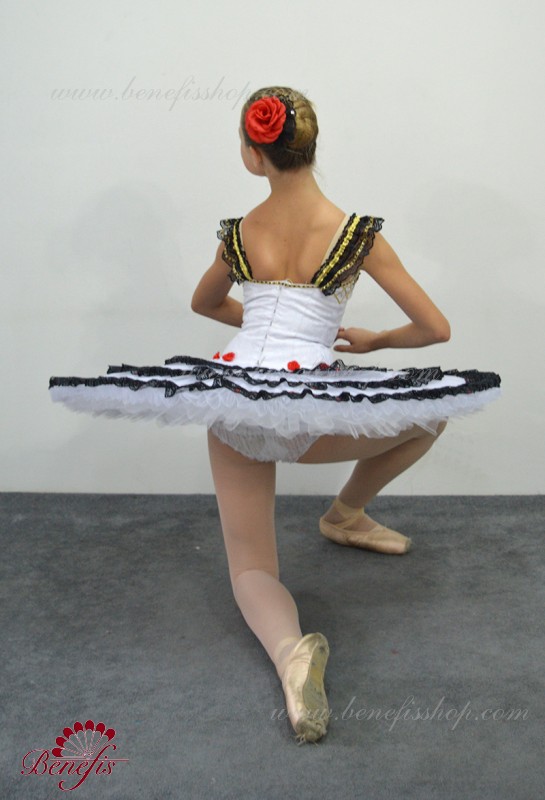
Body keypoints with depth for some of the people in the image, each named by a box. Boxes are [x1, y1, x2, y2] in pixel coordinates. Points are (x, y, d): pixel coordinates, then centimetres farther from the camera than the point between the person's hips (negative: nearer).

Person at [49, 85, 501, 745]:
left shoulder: (238, 234, 8)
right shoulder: (358, 234, -2)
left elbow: (204, 304, 29)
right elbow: (435, 328, 2)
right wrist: (371, 340, 19)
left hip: (230, 401, 3)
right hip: (306, 414, -3)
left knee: (251, 570, 13)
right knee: (430, 412, 25)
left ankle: (290, 649, -20)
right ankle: (346, 515, 36)